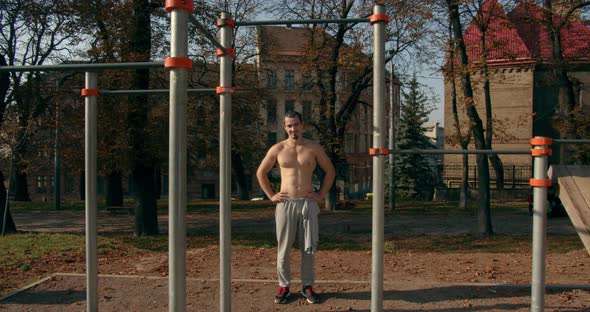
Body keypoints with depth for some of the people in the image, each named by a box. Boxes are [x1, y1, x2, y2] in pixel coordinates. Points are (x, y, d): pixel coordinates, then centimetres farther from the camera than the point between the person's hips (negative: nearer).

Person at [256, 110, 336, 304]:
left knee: (308, 248, 3)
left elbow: (330, 171, 12)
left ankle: (307, 286, 14)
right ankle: (284, 286, 14)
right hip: (285, 204, 0)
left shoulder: (314, 148, 3)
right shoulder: (277, 149, 2)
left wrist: (321, 194, 5)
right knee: (283, 248, 3)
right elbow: (261, 173, 12)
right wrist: (271, 195, 5)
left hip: (308, 203, 0)